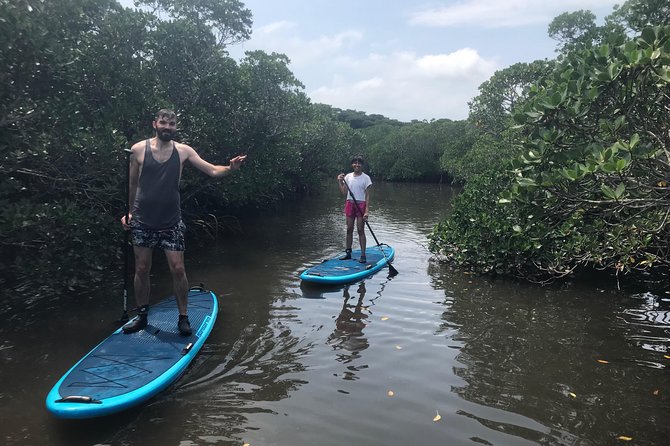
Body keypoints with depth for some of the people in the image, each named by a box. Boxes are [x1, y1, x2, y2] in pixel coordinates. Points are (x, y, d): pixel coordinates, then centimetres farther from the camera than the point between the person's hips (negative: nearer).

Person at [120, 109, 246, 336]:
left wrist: (230, 168, -25)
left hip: (171, 222, 0)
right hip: (142, 221, 0)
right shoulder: (138, 149, -1)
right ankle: (141, 315, 26)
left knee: (178, 269, -2)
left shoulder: (183, 151, -1)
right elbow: (132, 185, 7)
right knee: (142, 269, 8)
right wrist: (128, 212, 4)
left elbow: (212, 170, -5)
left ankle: (183, 317, 13)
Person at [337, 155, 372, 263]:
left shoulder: (365, 178, -4)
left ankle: (363, 255, 0)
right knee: (349, 229, 8)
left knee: (360, 230, -4)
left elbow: (367, 196, -6)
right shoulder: (348, 176, 7)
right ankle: (348, 252, 17)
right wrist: (340, 181, -4)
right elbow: (344, 192, 8)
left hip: (360, 205, -4)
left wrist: (366, 211, -14)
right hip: (349, 204, 4)